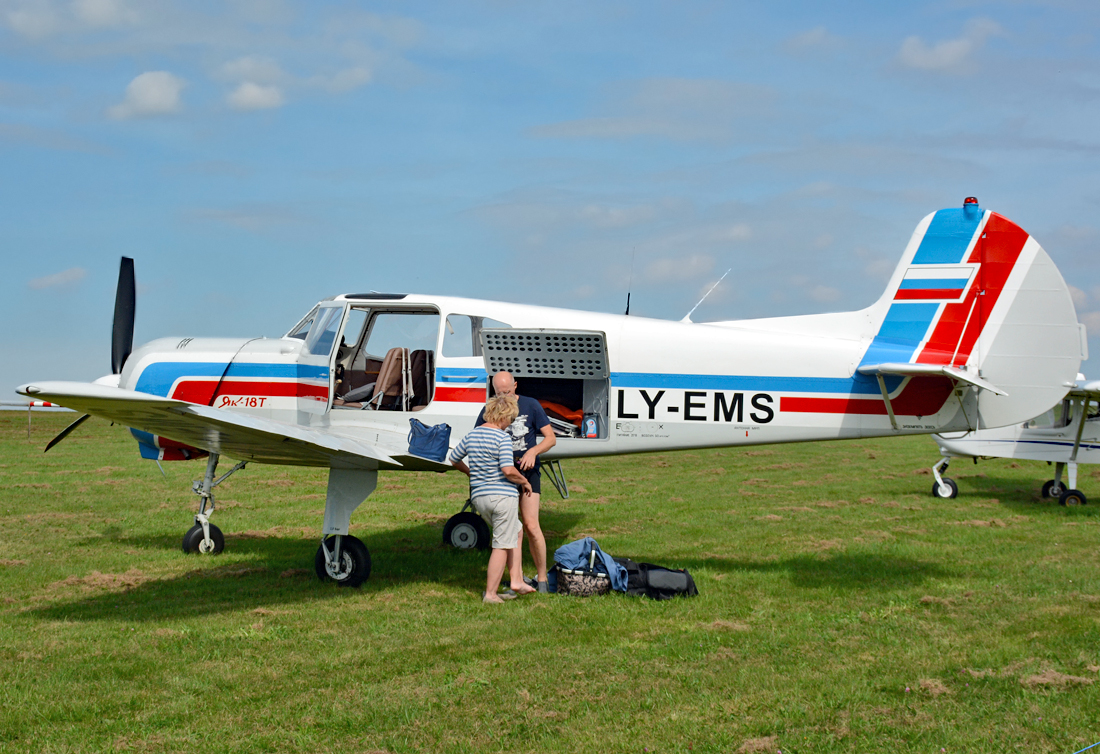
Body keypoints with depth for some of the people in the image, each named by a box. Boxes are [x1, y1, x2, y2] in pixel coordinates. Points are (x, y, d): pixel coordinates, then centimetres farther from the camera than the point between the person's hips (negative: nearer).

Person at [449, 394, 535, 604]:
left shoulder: (472, 435, 9)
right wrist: (524, 482, -5)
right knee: (502, 545, 3)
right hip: (502, 496, -8)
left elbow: (453, 459, 19)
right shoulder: (502, 437, -14)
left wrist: (470, 473, 35)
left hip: (479, 497, 8)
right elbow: (508, 470, -23)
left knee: (515, 532, 24)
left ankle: (517, 581, 21)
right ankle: (490, 594, 5)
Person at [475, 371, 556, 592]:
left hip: (527, 472, -2)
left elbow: (551, 438, 0)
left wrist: (533, 451, -20)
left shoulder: (530, 406, -2)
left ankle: (542, 577, 1)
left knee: (531, 525, -11)